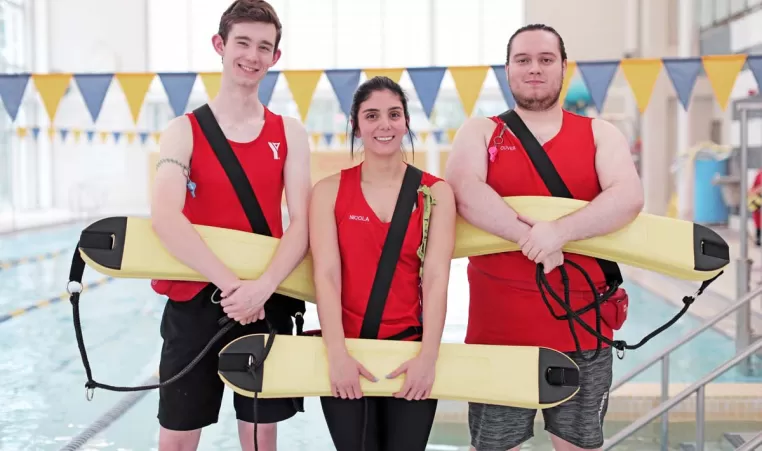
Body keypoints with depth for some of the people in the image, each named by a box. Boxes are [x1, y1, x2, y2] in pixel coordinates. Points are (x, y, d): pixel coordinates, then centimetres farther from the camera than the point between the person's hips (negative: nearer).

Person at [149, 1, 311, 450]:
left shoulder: (289, 133, 3)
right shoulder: (184, 131, -2)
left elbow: (301, 224, -6)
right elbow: (165, 218, -18)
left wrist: (262, 287, -22)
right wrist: (230, 283, -24)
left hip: (267, 305, 2)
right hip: (195, 301, -1)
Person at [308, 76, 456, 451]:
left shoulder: (436, 192, 2)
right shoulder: (330, 191, 1)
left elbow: (436, 277, -7)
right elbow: (326, 274, -7)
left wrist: (428, 355, -18)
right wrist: (337, 354, -18)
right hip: (346, 354, 0)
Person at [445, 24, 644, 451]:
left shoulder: (599, 134, 7)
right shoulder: (480, 132, 6)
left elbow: (629, 197, -11)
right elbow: (464, 191, -15)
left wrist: (560, 230, -24)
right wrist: (529, 236, -23)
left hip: (581, 328, 1)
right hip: (497, 328, -1)